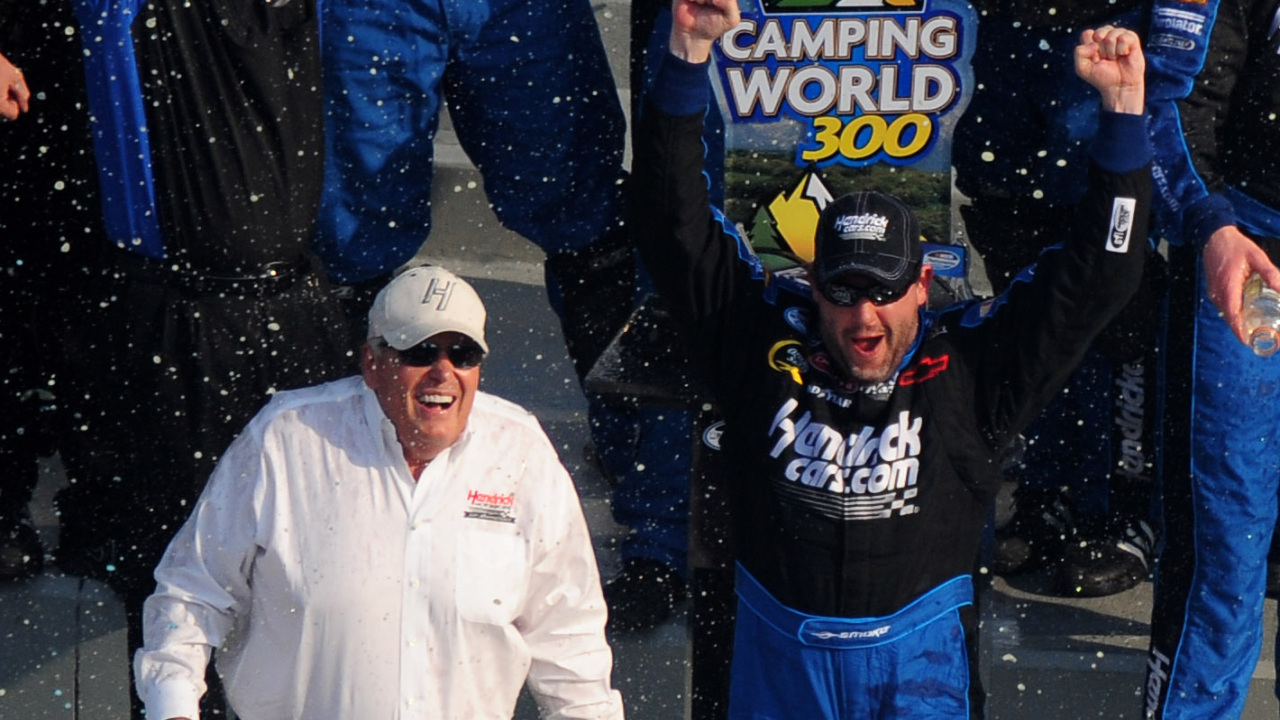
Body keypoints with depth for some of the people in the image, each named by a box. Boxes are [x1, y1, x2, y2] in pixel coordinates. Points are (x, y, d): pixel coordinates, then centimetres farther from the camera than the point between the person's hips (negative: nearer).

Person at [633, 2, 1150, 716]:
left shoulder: (969, 361, -3)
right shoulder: (763, 337, -1)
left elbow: (1097, 275, -3)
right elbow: (675, 226, -2)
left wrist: (1124, 106, -11)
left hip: (919, 658, -1)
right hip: (779, 655, 1)